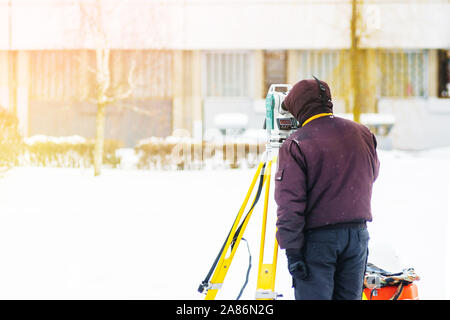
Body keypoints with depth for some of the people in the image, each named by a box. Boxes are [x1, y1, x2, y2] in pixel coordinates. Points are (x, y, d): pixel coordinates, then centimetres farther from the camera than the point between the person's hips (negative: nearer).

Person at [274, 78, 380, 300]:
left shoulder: (294, 145, -11)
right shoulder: (363, 134, 5)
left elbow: (289, 205, -15)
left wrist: (292, 251, -13)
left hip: (317, 239, -5)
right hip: (358, 234, 5)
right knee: (349, 297, 13)